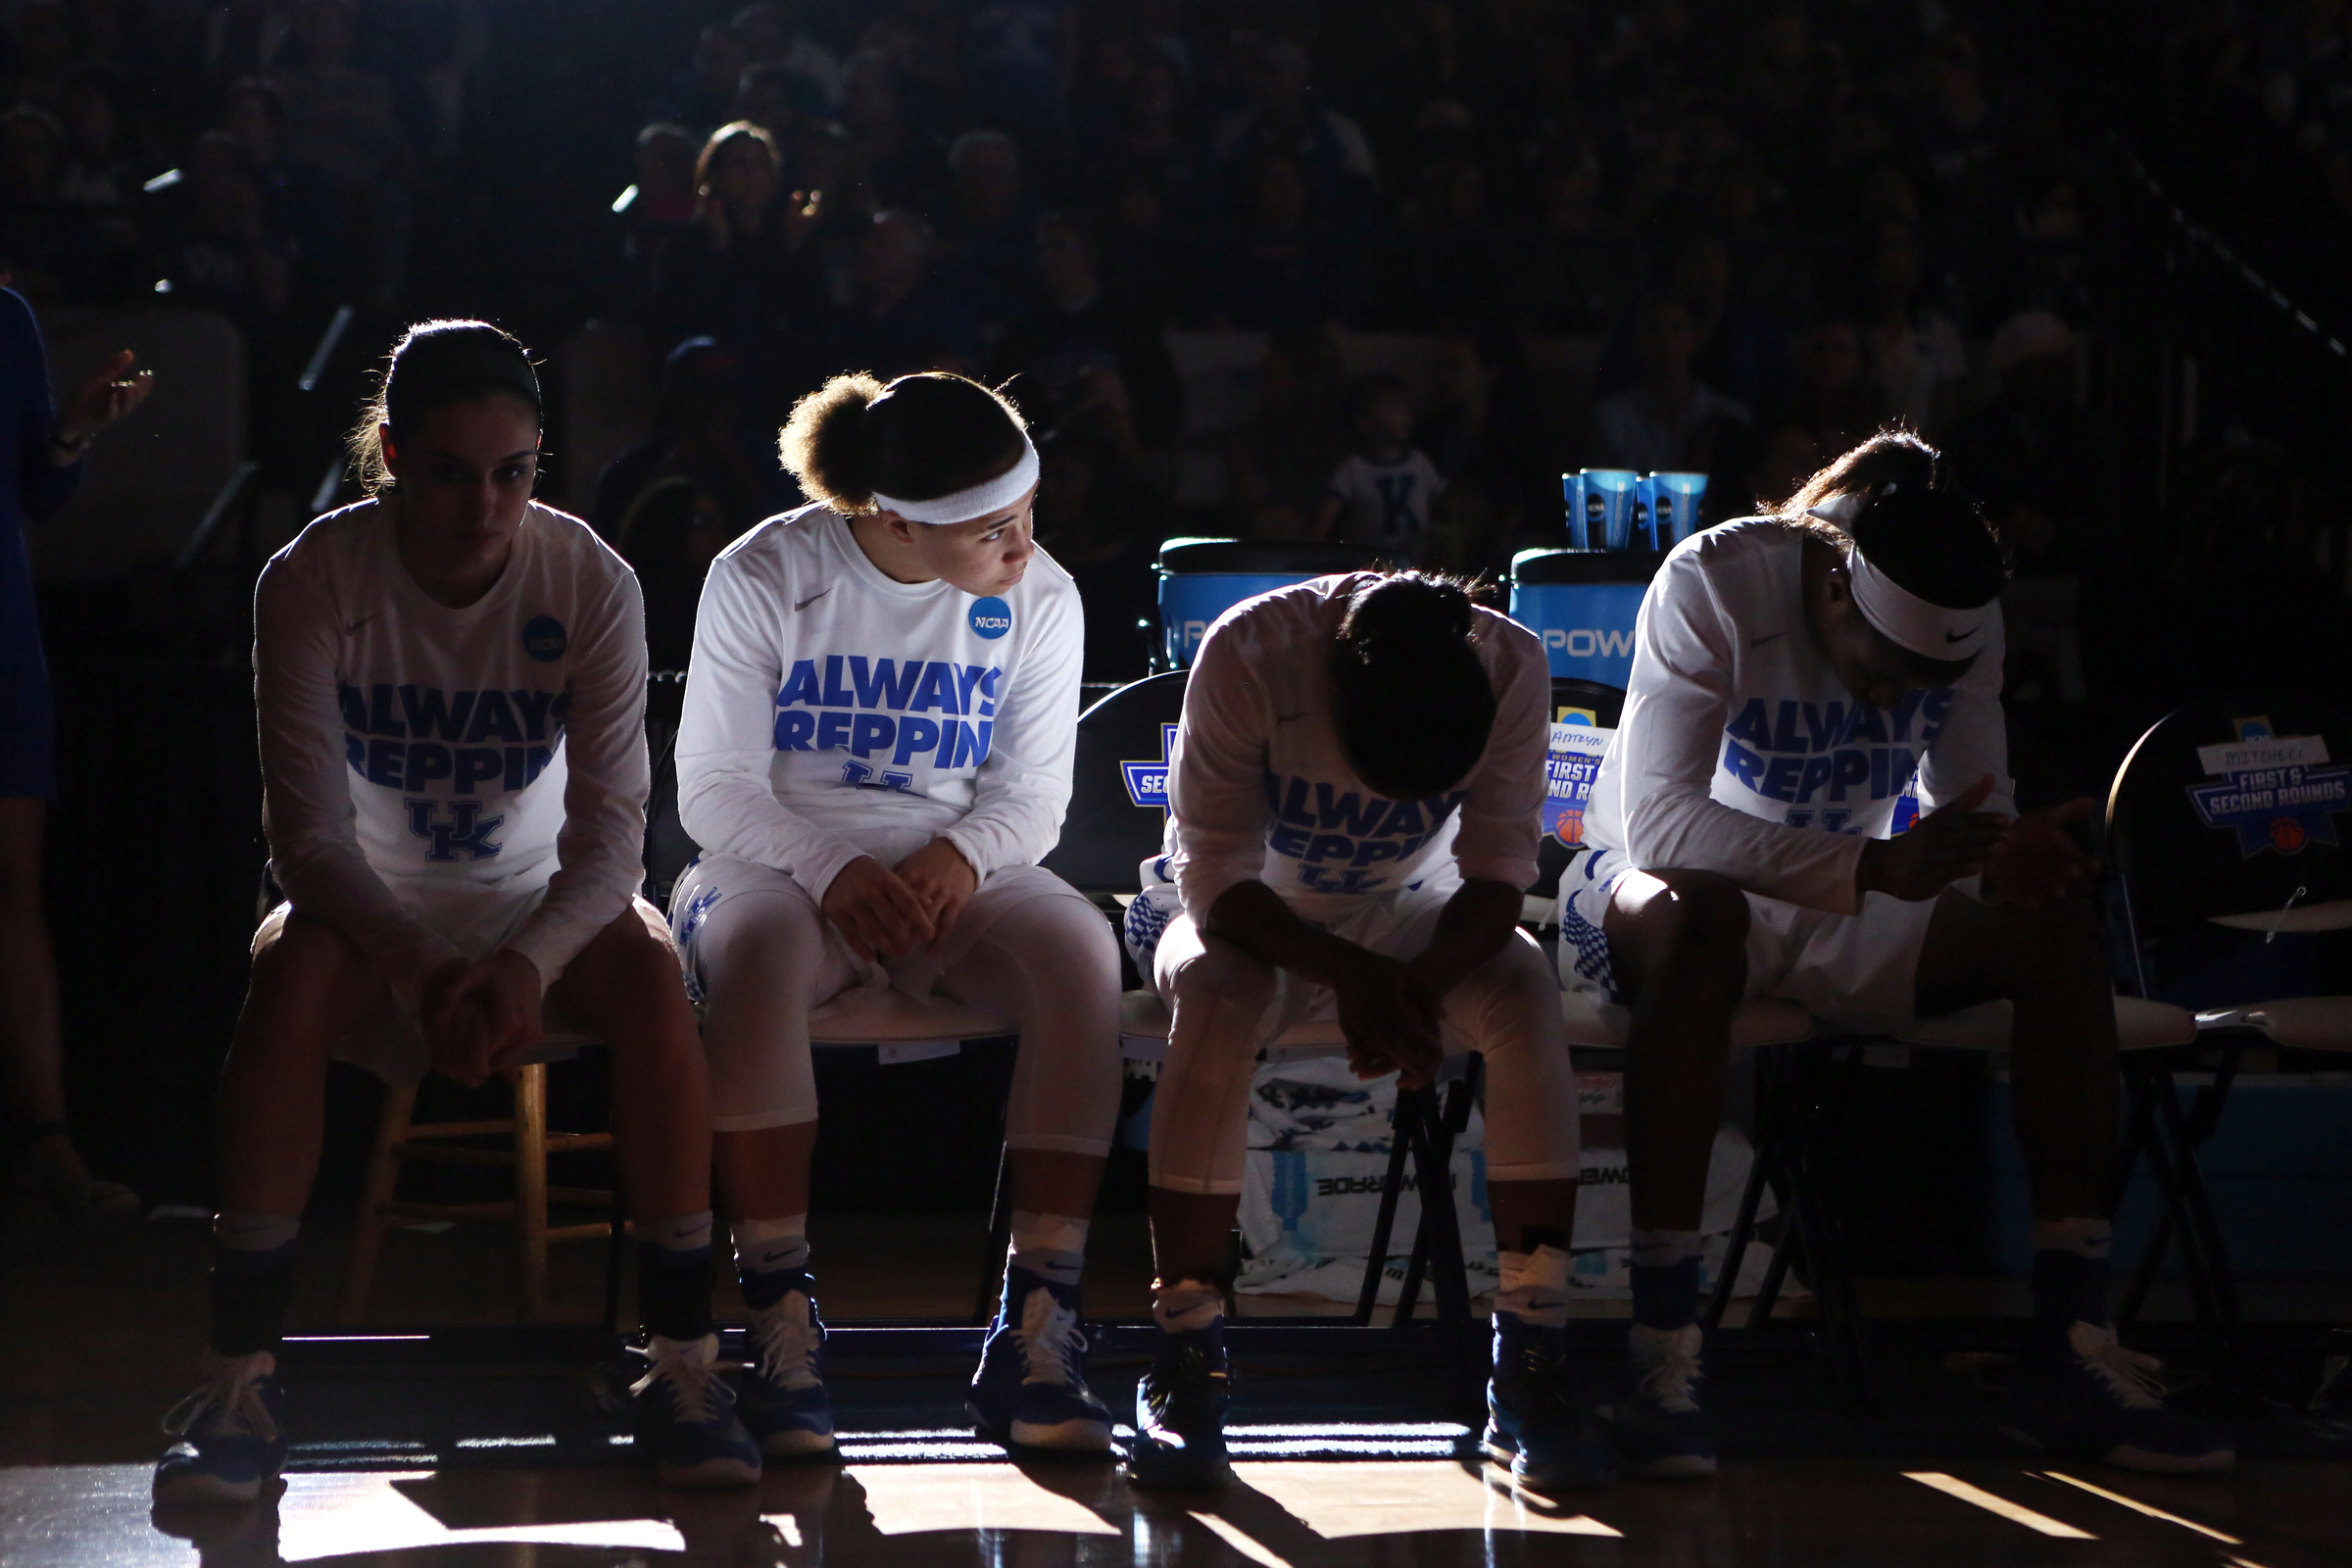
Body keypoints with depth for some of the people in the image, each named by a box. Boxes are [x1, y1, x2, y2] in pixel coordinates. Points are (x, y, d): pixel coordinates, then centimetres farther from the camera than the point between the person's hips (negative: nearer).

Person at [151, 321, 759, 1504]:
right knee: (293, 967, -34)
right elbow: (309, 831, -21)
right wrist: (419, 968, -40)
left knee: (649, 970, -32)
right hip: (373, 912, -1)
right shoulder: (314, 582, -17)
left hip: (539, 909, 1)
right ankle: (239, 1376, -32)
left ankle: (682, 1363, -25)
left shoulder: (591, 583, -15)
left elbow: (609, 829, -19)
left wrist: (529, 964, -40)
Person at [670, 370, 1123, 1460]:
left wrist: (960, 855, -17)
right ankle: (781, 1330, -36)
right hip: (781, 859, -2)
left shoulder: (1041, 600, 1)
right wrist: (832, 870, -24)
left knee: (1081, 954, -31)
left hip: (959, 869, 3)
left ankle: (1036, 1337, -31)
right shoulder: (763, 578, -8)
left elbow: (1034, 793, 5)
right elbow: (713, 788, -7)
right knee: (759, 947, -39)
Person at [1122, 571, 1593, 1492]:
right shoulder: (1249, 655, -29)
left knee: (1524, 991, -28)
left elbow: (1498, 873, -19)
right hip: (1247, 916, -2)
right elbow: (1215, 875, -27)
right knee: (1217, 995, -36)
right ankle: (1186, 1363, -30)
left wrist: (1420, 984, -39)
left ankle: (1532, 1371, -26)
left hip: (1408, 916, 2)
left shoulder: (1510, 666, -22)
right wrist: (1351, 975, -41)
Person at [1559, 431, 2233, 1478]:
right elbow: (1659, 822, -30)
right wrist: (1875, 867, -41)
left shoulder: (1964, 621, -6)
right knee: (1696, 918, -41)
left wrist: (2016, 860, -27)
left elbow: (1977, 813, -1)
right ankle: (1662, 1361, -44)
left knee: (2057, 926, -19)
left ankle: (2071, 1349, -21)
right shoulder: (1714, 583, -23)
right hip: (1652, 892, -5)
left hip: (1836, 919, 5)